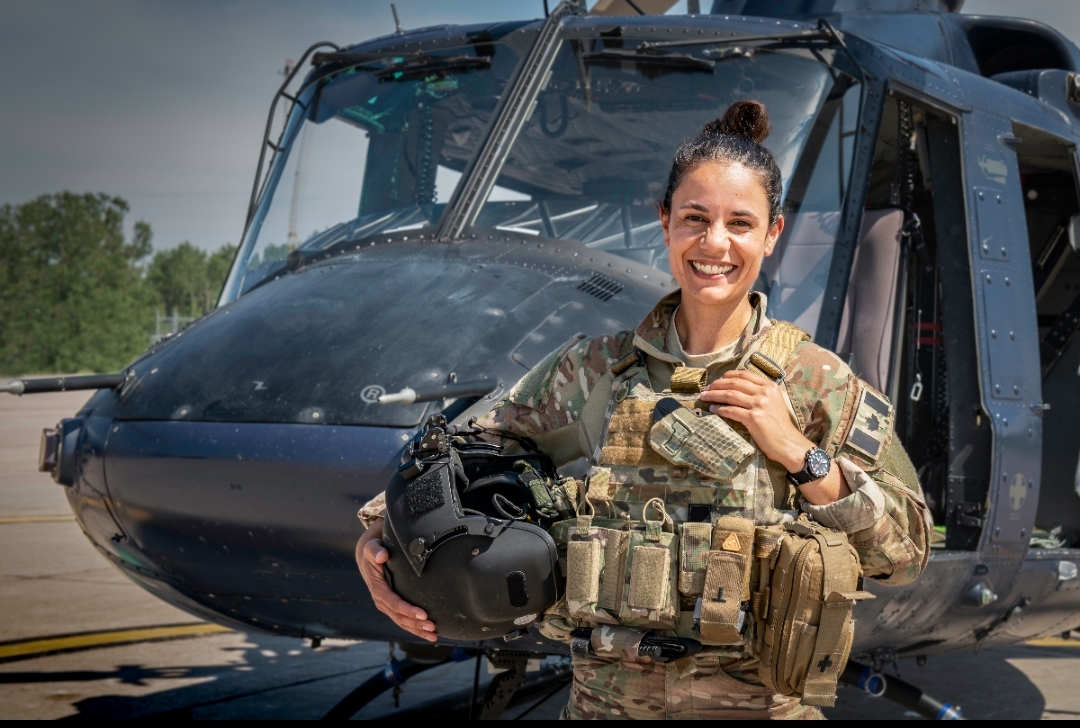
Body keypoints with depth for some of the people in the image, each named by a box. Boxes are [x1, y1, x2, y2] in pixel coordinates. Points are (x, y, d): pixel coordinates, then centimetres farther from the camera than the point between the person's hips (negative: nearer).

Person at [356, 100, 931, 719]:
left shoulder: (819, 383, -5)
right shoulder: (593, 370, -1)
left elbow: (907, 551, -6)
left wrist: (799, 454, -16)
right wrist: (378, 538, -9)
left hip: (760, 702, -2)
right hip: (605, 698, 2)